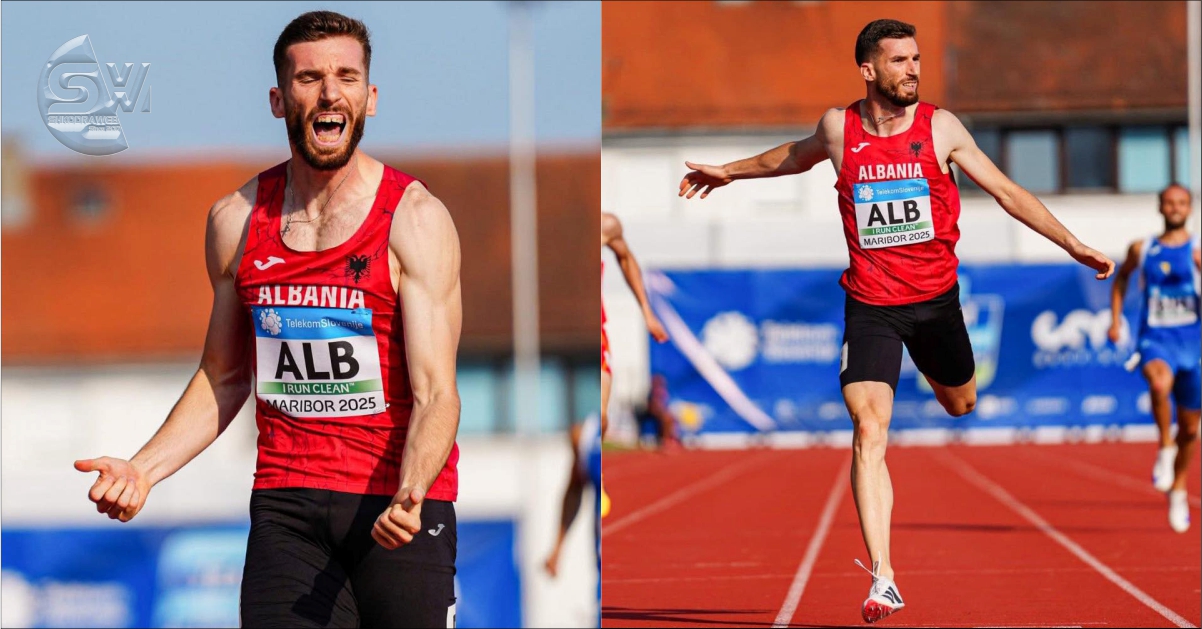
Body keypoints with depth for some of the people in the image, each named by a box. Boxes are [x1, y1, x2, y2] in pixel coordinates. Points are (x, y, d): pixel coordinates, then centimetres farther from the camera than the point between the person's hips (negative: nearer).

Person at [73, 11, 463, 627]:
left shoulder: (416, 219, -6)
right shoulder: (236, 220, 7)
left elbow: (436, 393, -13)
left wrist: (408, 498, -31)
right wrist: (144, 468, 4)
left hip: (401, 505, -2)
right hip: (284, 501, 2)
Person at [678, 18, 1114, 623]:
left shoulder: (939, 127, -5)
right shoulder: (837, 128, -3)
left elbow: (1007, 192, 0)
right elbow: (793, 157, 21)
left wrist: (1073, 245, -3)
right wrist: (729, 172, 33)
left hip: (936, 299, 1)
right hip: (869, 305, -1)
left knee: (962, 405, 20)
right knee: (869, 431, -16)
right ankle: (882, 578, -20)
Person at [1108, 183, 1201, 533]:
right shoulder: (1142, 250, 6)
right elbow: (1121, 278, 24)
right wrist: (1115, 320, 16)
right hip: (1155, 339, 0)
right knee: (1159, 382, -37)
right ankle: (1165, 448, -17)